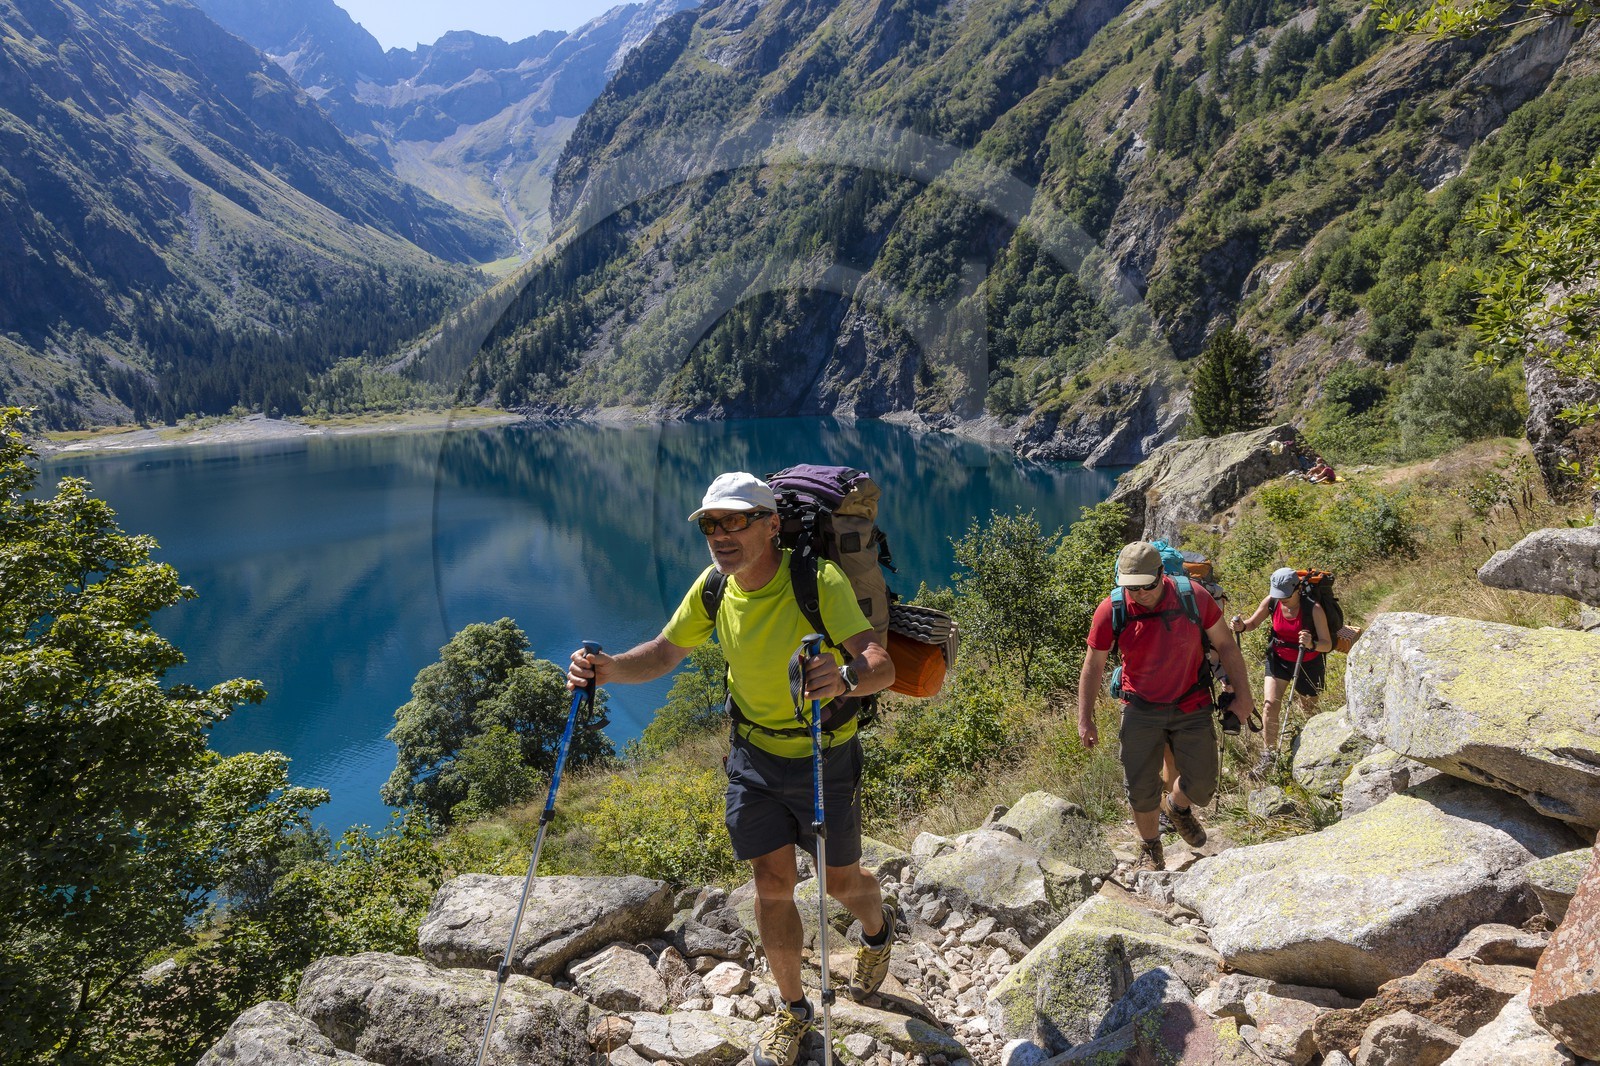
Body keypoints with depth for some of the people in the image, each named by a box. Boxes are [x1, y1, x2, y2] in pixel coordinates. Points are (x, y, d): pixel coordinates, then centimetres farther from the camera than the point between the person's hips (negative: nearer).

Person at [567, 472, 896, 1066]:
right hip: (753, 755, 3)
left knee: (841, 882, 13)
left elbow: (882, 666, -36)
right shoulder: (715, 587, -10)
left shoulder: (818, 580, -26)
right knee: (771, 884, 5)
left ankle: (878, 927, 50)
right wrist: (608, 669, -21)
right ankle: (792, 1009, 28)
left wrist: (846, 677, -59)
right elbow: (663, 654, -1)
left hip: (824, 757, -3)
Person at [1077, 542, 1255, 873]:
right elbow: (1093, 665, -6)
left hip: (1192, 708, 1)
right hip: (1141, 711, -1)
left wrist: (1242, 694, 1)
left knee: (1201, 785, 5)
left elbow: (1225, 644, -1)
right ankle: (1150, 850, 28)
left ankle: (1177, 807, 41)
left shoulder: (1193, 597, -15)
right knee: (1141, 789, 1)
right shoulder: (1110, 611, -16)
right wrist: (1085, 721, -6)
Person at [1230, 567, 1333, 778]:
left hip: (1308, 663, -2)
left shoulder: (1313, 609, -29)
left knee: (1309, 711, 15)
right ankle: (1269, 754, -2)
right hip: (1279, 658, 2)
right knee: (1270, 704, -13)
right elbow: (1253, 622, -2)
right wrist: (1241, 626, -25)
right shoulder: (1271, 602, -18)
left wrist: (1312, 644, -52)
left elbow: (1327, 644, -29)